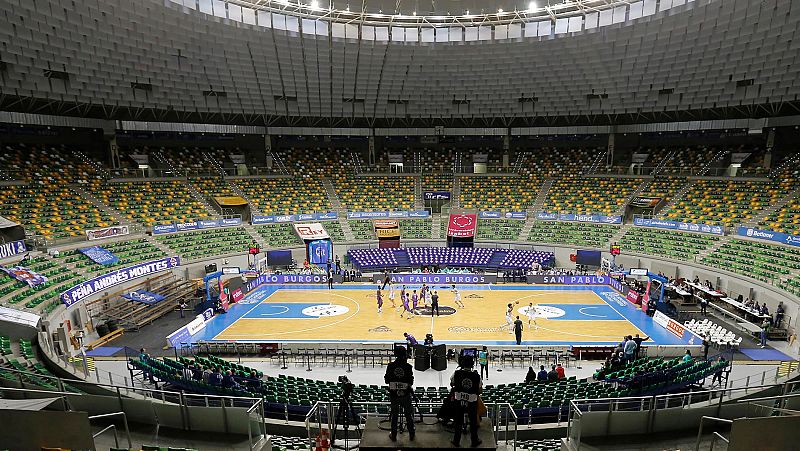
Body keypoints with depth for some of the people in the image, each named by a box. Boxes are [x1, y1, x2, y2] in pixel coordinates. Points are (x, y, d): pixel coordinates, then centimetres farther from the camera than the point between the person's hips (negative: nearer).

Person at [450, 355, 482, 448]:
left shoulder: (457, 373, -15)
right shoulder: (476, 376, -15)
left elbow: (451, 384, 3)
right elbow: (479, 391, -7)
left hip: (459, 401, 1)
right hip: (472, 402, 0)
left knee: (458, 421, 17)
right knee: (473, 422, 19)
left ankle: (456, 441, 29)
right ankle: (474, 441, 33)